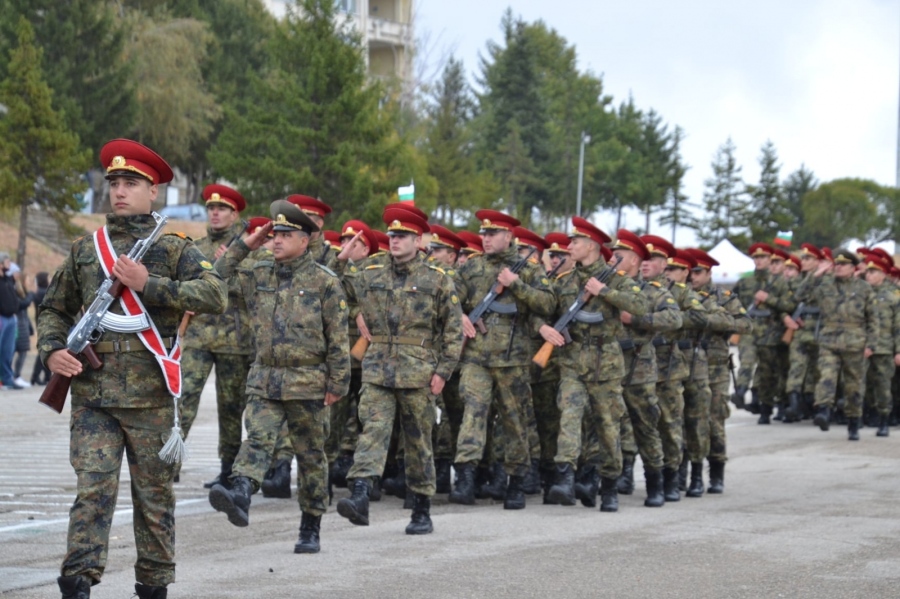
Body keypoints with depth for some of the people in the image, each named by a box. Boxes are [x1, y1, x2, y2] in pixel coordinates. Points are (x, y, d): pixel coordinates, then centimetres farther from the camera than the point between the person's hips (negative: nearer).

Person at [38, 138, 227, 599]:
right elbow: (55, 308, 21)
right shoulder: (85, 250, 14)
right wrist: (52, 349, 0)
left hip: (150, 394, -1)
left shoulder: (173, 249, 6)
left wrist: (148, 284, -15)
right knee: (93, 488, -10)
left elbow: (215, 296, -9)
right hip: (93, 393, 1)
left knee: (155, 493, 7)